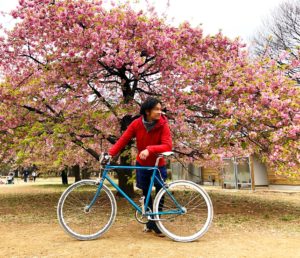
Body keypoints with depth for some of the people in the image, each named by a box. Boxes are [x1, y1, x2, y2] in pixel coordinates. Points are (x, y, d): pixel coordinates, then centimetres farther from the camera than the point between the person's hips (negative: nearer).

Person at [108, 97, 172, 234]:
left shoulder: (162, 125, -20)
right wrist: (110, 153, -25)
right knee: (146, 194, 13)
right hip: (142, 165, 2)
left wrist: (149, 149, -43)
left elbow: (168, 146, -29)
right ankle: (150, 221, 30)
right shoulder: (137, 124, -14)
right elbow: (123, 139, -13)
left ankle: (155, 222, 18)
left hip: (158, 166, -2)